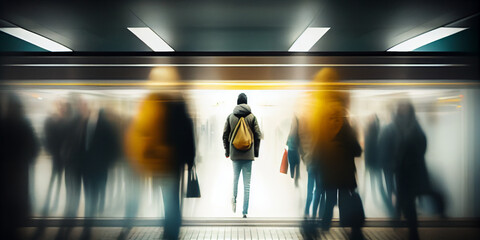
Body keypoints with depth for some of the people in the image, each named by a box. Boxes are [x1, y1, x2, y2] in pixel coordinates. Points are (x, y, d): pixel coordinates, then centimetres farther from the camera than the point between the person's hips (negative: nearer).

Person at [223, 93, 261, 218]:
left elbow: (225, 135, 4)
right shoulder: (252, 117, -2)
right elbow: (258, 135, -2)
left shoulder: (230, 117, 2)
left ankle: (234, 198, 3)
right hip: (248, 154, -1)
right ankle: (245, 211, 5)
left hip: (235, 153, 1)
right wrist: (256, 151, 9)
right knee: (247, 183, 3)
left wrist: (227, 151, 13)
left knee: (235, 177, 22)